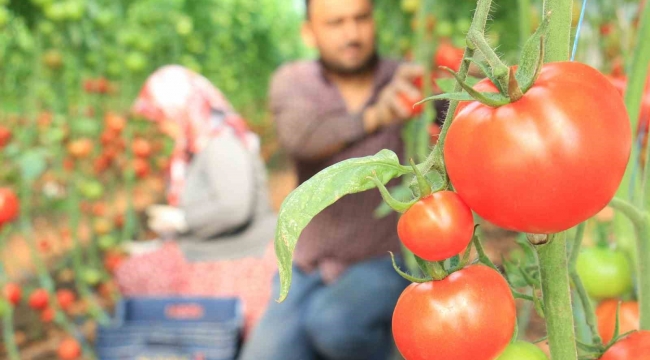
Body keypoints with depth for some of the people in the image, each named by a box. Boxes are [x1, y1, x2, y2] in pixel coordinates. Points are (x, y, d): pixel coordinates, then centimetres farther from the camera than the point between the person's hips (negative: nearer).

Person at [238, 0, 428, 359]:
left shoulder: (409, 82, -8)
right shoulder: (292, 82, -8)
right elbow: (301, 137, -30)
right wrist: (373, 117, -50)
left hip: (386, 265, -2)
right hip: (311, 270, 3)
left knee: (333, 322, -32)